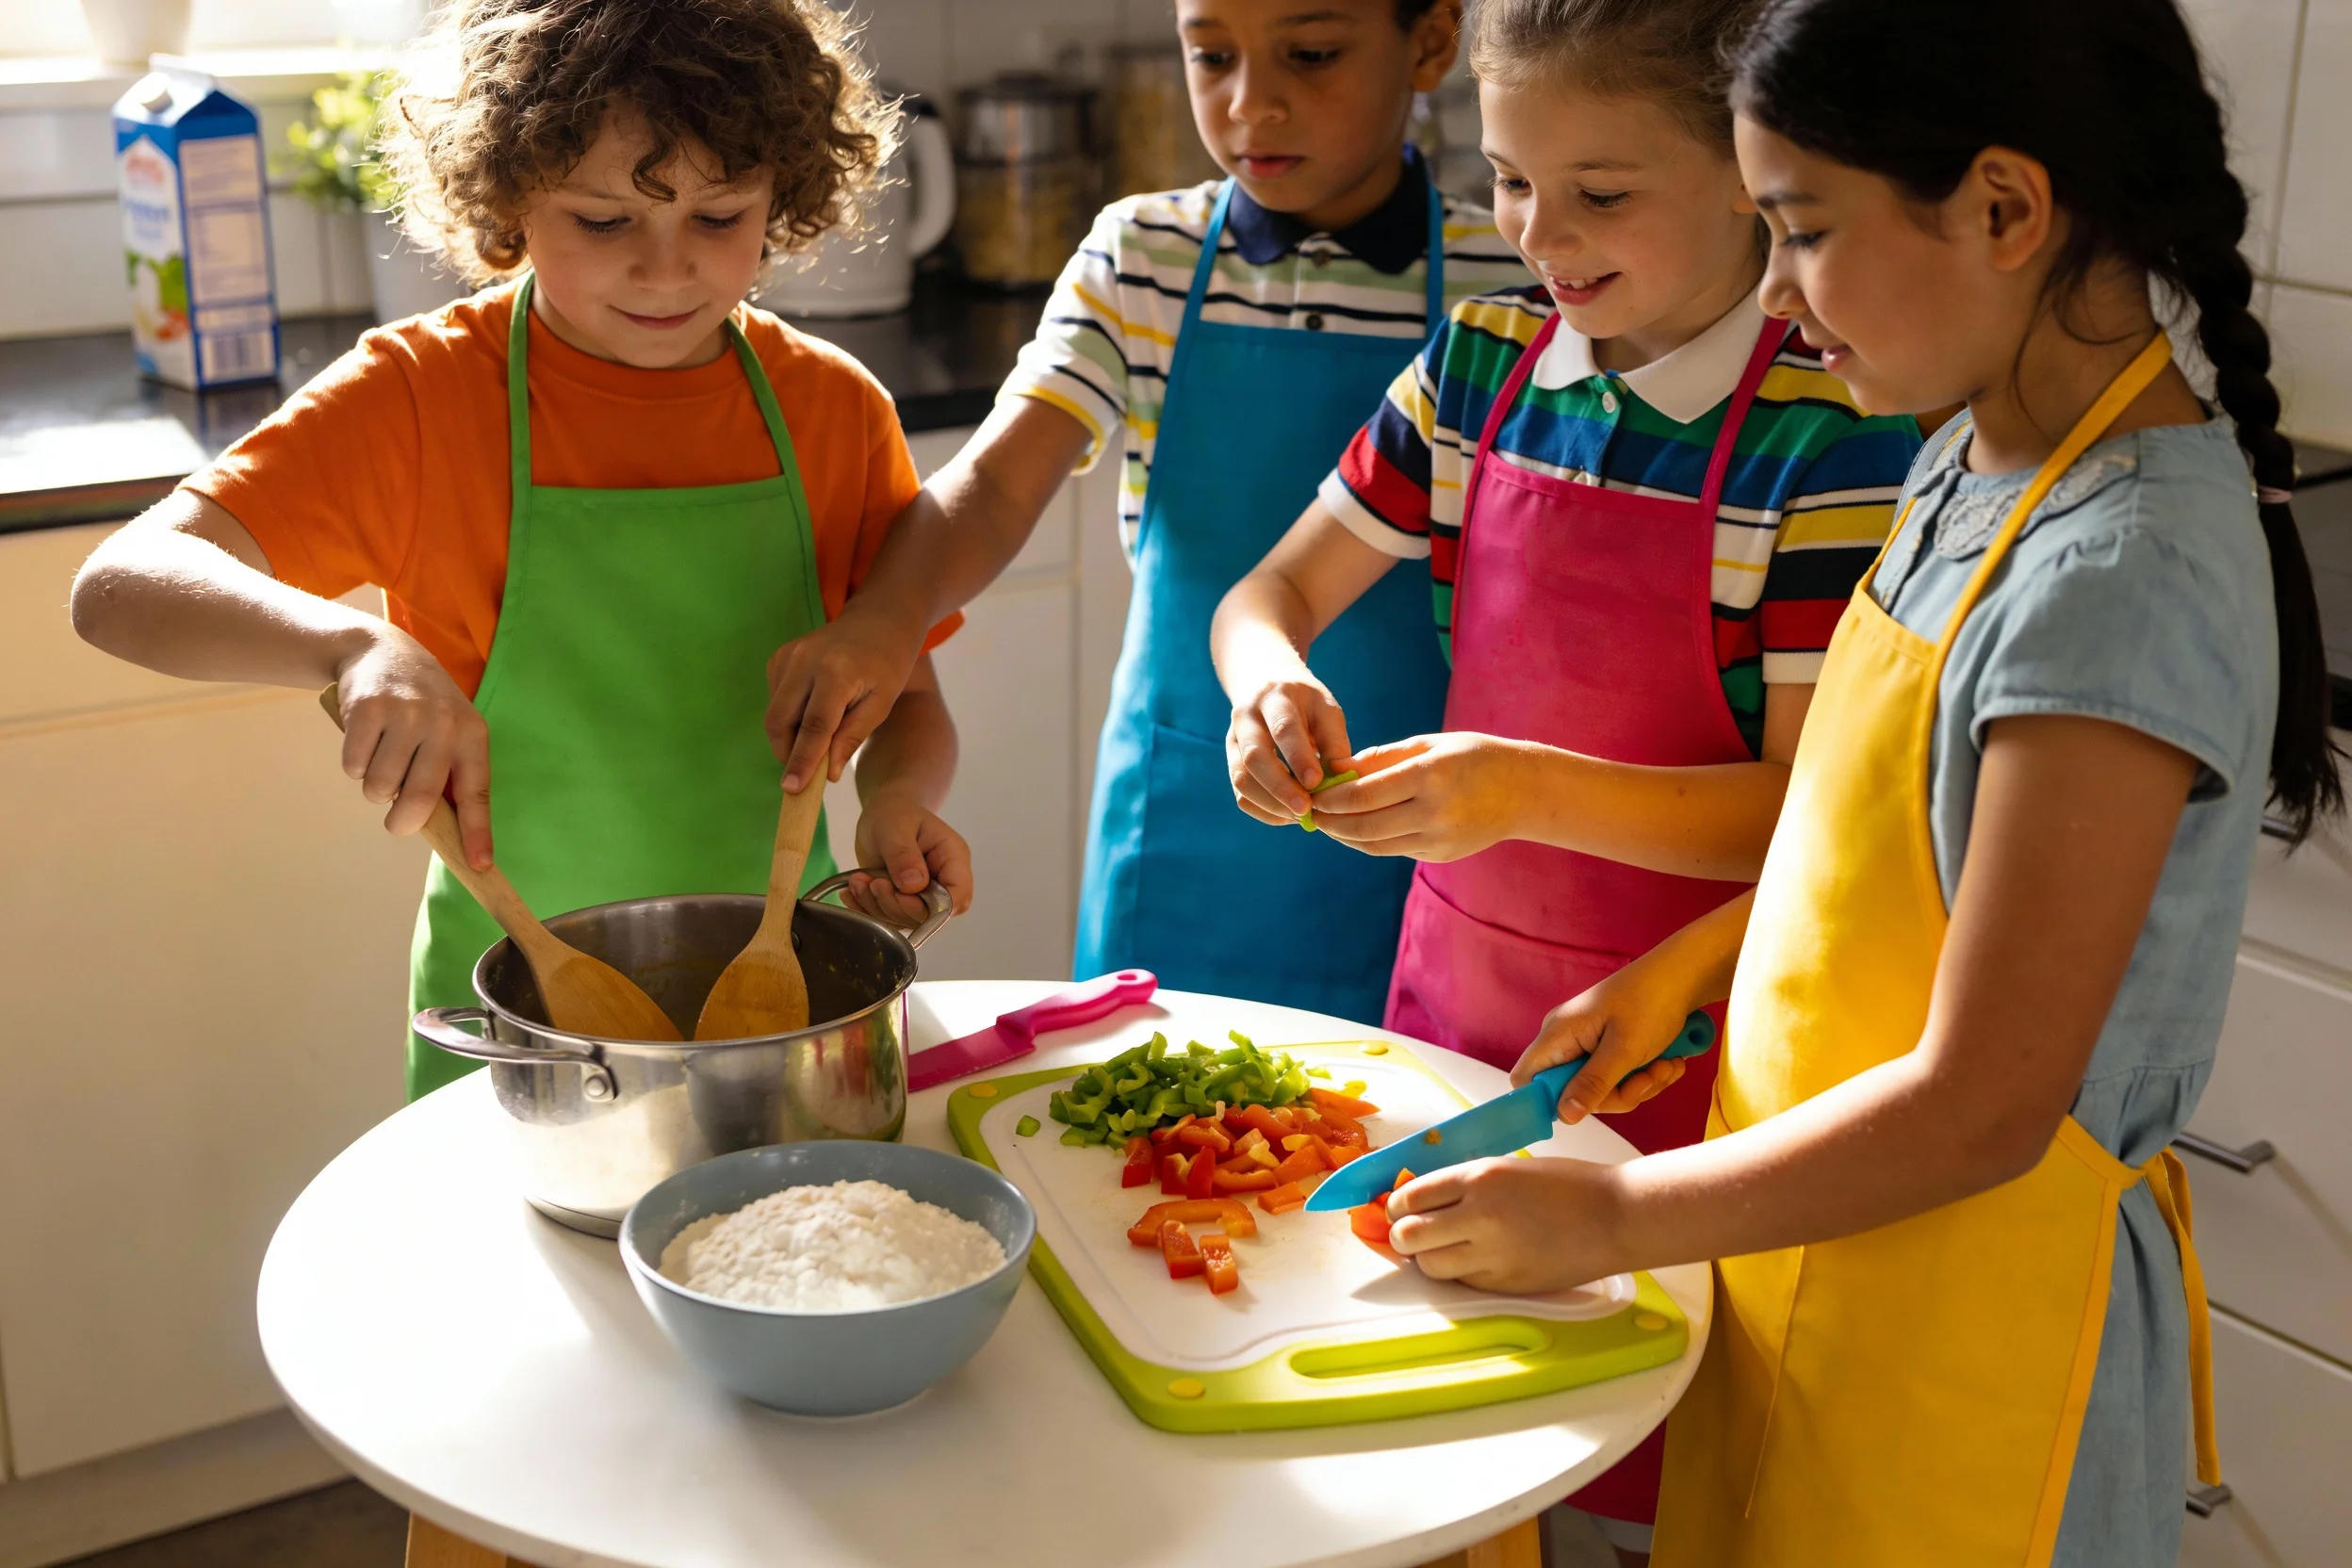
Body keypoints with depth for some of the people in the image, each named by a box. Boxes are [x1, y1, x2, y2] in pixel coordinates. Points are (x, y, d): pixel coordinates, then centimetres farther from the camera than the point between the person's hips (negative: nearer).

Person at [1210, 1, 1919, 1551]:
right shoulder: (1487, 360, 1)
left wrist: (1534, 791, -30)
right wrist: (1271, 685, -16)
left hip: (1672, 1035, -5)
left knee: (1643, 1485, 10)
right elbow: (1272, 592, 7)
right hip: (1455, 978, 5)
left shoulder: (1836, 430, -17)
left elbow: (1812, 810, -17)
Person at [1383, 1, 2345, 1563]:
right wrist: (1688, 966, 6)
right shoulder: (1974, 468, 2)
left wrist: (1611, 1219, -17)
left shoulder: (2120, 580, -26)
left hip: (1966, 1338, -8)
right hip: (1820, 1260, 8)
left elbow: (1980, 1109, -24)